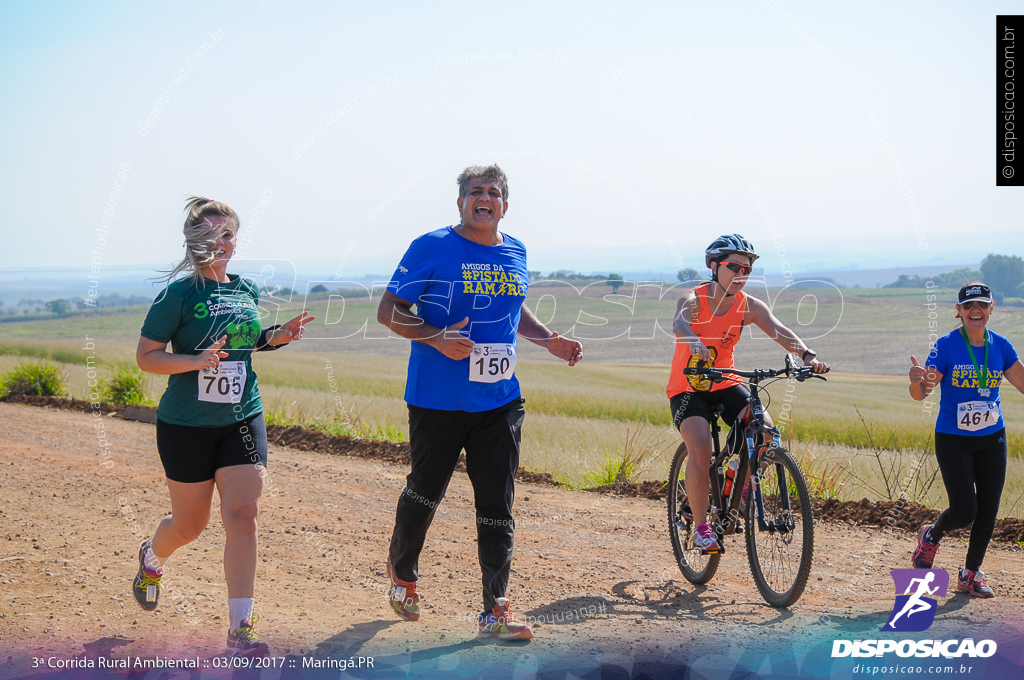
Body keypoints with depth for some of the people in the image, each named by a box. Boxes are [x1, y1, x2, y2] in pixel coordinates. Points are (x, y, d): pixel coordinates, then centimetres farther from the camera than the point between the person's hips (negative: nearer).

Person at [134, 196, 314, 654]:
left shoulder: (246, 291, 7)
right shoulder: (180, 292, -10)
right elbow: (145, 357, -10)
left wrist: (276, 337, 5)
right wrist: (197, 361, -25)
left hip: (242, 420, 3)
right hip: (186, 426, -3)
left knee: (242, 517, -9)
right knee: (190, 524, 10)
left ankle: (240, 628, -4)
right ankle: (151, 559, 47)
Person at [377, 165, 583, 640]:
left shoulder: (515, 253, 10)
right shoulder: (432, 248, -7)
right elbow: (389, 310, -7)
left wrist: (548, 340, 12)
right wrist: (436, 338, -23)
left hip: (499, 401, 4)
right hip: (437, 400, -4)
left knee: (497, 505, 0)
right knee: (425, 492, 11)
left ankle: (495, 610, 4)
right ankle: (402, 572, 38)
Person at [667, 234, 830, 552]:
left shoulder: (749, 306, -7)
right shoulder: (693, 299, -17)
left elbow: (778, 331, -23)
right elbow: (679, 323, -40)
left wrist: (807, 354, -43)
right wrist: (695, 342, -64)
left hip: (725, 385, 4)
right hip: (688, 388, -3)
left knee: (764, 428, -22)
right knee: (701, 447, -26)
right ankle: (701, 526, -14)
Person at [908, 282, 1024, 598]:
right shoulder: (946, 346, -11)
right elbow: (921, 393, -15)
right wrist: (916, 380, -38)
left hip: (992, 440, 4)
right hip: (953, 440, -4)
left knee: (988, 510, 3)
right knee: (964, 510, -10)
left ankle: (971, 574, 20)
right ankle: (931, 535, 23)